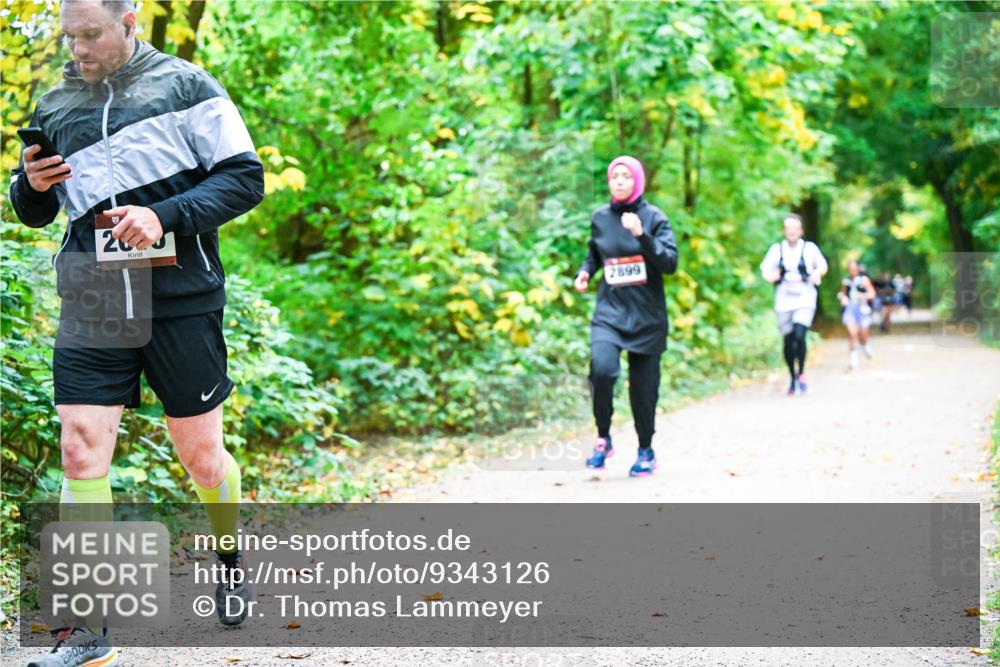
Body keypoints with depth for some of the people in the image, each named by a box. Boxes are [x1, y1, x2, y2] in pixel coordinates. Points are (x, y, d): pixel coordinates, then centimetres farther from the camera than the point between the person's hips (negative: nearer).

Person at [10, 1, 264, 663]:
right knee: (81, 452, -8)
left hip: (179, 298, -3)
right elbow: (33, 212, 19)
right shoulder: (55, 105, 11)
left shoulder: (185, 86, 0)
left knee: (202, 454, 7)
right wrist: (32, 184, -5)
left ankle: (231, 559, 38)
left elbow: (245, 178, -4)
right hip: (91, 306, 3)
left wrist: (165, 216, -18)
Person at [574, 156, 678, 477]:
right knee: (602, 368, -25)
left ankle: (646, 451, 25)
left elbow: (670, 263, -13)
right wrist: (585, 270, 3)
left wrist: (641, 235, -26)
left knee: (643, 387, 4)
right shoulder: (600, 218, 5)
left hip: (646, 316, -1)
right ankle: (603, 439, -7)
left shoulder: (653, 217, -3)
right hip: (609, 310, 1)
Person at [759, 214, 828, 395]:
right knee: (788, 341, 6)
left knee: (799, 336, -20)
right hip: (784, 303, 2)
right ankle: (793, 378, 24)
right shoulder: (777, 249, 5)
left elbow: (823, 265, 15)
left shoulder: (810, 248, 1)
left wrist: (817, 273, -7)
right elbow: (765, 269, 5)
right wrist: (771, 276, -17)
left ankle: (801, 373, -1)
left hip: (805, 301, -2)